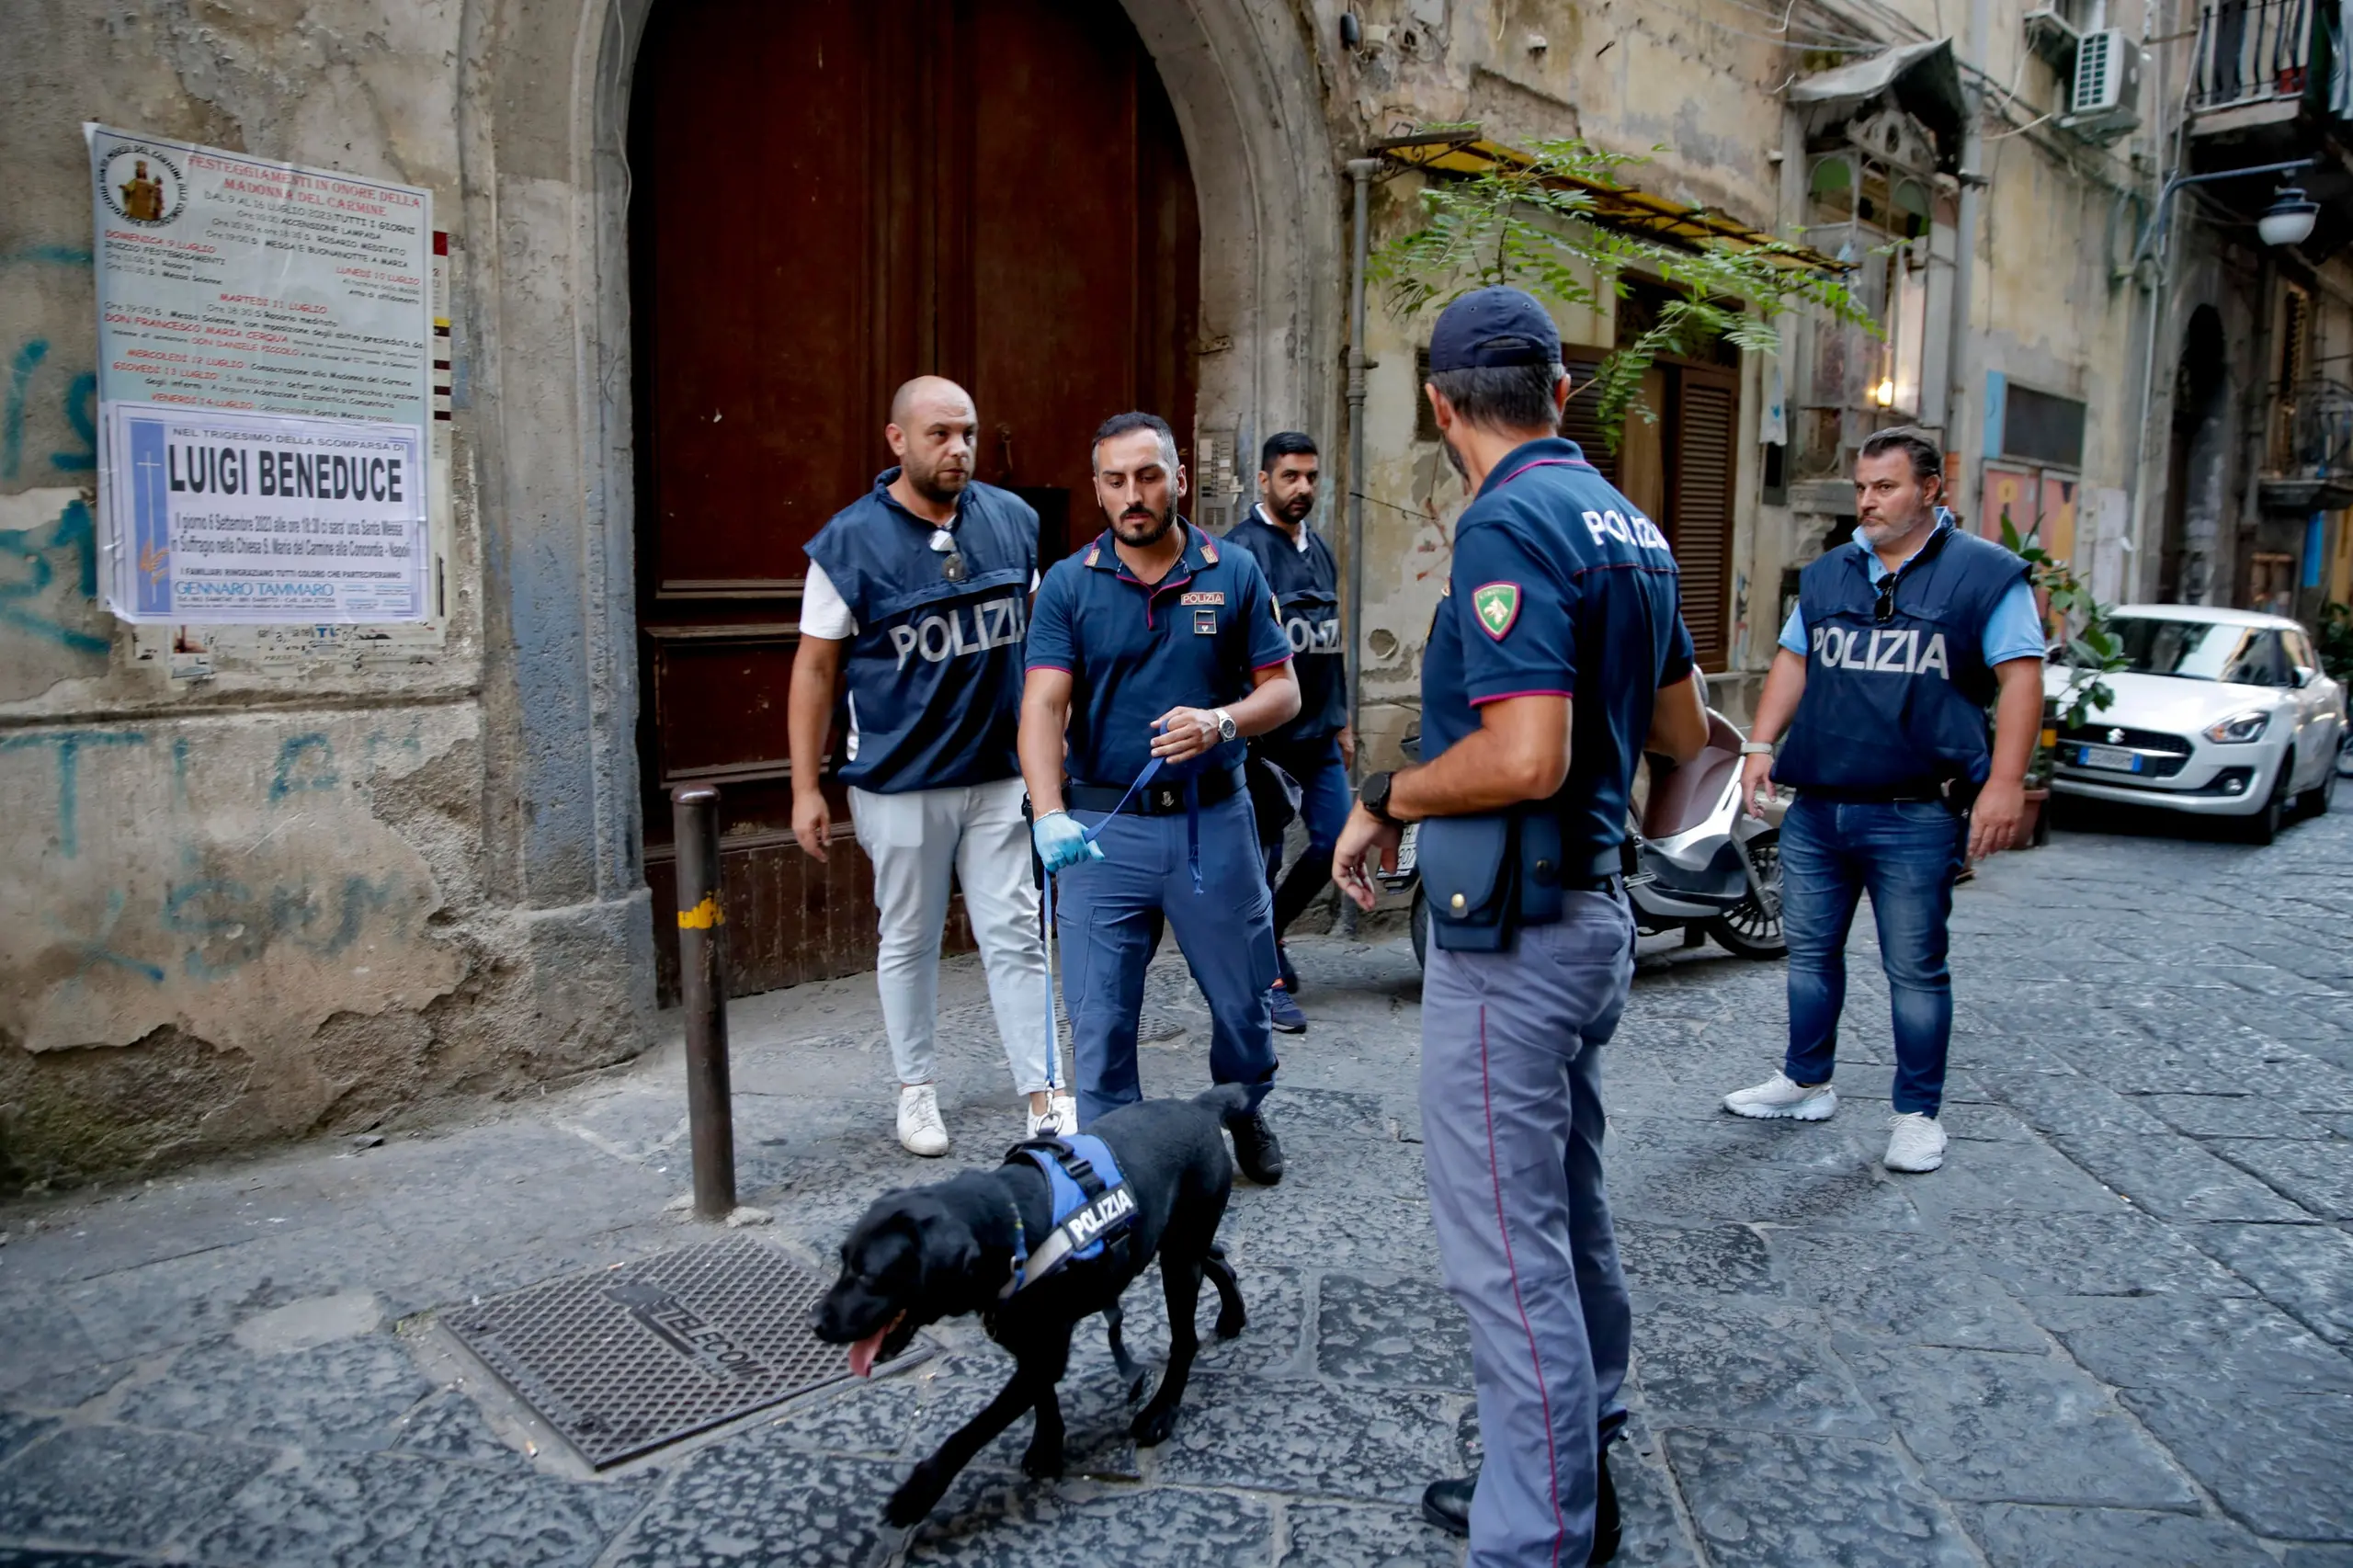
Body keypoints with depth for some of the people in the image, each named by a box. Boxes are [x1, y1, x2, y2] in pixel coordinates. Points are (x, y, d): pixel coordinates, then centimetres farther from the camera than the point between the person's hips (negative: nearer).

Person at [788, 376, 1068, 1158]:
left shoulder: (1012, 519, 2)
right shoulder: (850, 540, -7)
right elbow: (815, 667, -4)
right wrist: (806, 788, -5)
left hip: (1001, 773, 2)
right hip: (900, 781, -2)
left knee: (1014, 935, 4)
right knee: (909, 940, 11)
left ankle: (1044, 1098, 11)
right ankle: (917, 1090, 27)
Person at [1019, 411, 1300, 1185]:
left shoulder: (1235, 573, 2)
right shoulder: (1068, 584, -1)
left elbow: (1282, 687, 3)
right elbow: (1043, 707, -11)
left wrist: (1222, 722, -19)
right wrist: (1050, 816, -26)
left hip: (1214, 820, 1)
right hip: (1104, 826, -1)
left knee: (1242, 996, 14)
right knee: (1099, 1014, 2)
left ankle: (1245, 1111, 43)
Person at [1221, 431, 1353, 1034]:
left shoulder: (1320, 549, 16)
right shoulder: (1240, 549, -8)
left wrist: (1341, 721, 20)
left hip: (1319, 733, 7)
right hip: (1266, 735, -7)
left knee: (1335, 843, 7)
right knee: (1264, 858, 0)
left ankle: (1268, 927, 29)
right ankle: (1269, 981, 11)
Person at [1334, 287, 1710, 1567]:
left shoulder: (1509, 523, -18)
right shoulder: (1625, 522, 11)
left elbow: (1524, 757, -28)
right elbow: (1684, 733, 18)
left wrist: (1384, 799, -13)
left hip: (1509, 932, -10)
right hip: (1594, 910, 10)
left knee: (1505, 1245, -1)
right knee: (1566, 1211, 22)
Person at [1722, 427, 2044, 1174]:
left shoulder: (1986, 573, -1)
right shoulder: (1826, 575, 14)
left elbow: (2020, 677, -7)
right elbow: (1793, 661, 18)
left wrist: (2004, 781, -16)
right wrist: (1762, 745, 6)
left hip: (1915, 817, -5)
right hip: (1816, 807, 5)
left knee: (1915, 970, 3)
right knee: (1809, 951, 14)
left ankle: (1918, 1113, 17)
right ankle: (1806, 1083, 29)